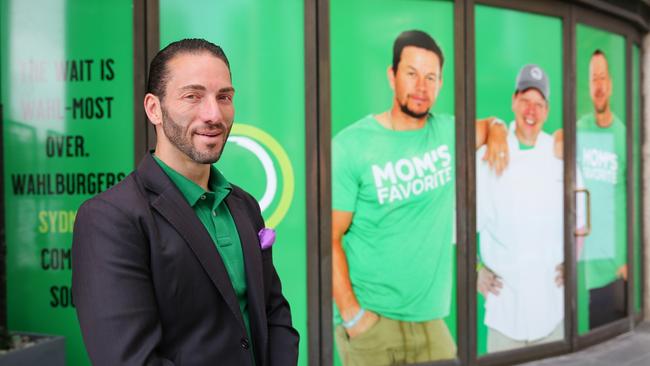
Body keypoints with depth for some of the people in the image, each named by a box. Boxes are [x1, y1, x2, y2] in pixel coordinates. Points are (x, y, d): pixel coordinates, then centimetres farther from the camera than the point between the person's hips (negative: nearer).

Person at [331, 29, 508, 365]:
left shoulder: (447, 132, 5)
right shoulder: (351, 146, -8)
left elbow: (487, 124, 28)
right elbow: (330, 238, -9)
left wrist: (497, 132, 4)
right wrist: (351, 313, -15)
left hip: (428, 319, 4)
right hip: (370, 318, -4)